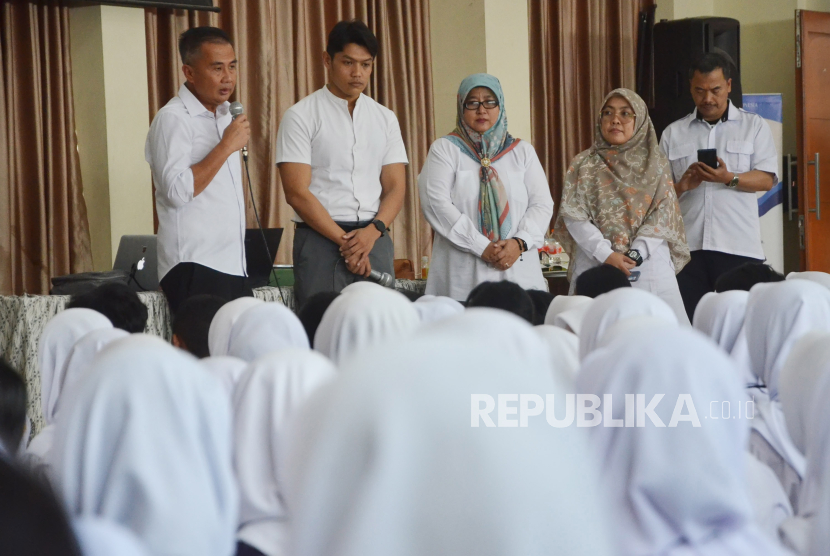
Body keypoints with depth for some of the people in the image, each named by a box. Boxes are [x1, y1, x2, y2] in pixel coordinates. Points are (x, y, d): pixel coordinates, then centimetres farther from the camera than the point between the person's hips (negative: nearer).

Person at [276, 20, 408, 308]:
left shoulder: (385, 119, 13)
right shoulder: (301, 116, -1)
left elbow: (395, 188, 9)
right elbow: (297, 192, -7)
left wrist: (373, 231, -10)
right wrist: (344, 240, -12)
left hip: (375, 238, 4)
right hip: (321, 238, -4)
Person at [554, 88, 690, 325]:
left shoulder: (656, 164, 10)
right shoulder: (584, 165, 9)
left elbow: (662, 216, 2)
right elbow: (574, 216, 0)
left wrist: (633, 256, -12)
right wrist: (607, 255, -13)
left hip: (648, 264, 0)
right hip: (595, 265, 0)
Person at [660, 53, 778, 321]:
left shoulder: (754, 126, 11)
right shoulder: (673, 133, 16)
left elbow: (767, 179, 1)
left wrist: (729, 178, -16)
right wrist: (681, 186, -8)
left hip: (739, 248, -2)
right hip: (688, 248, 2)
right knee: (689, 322, -3)